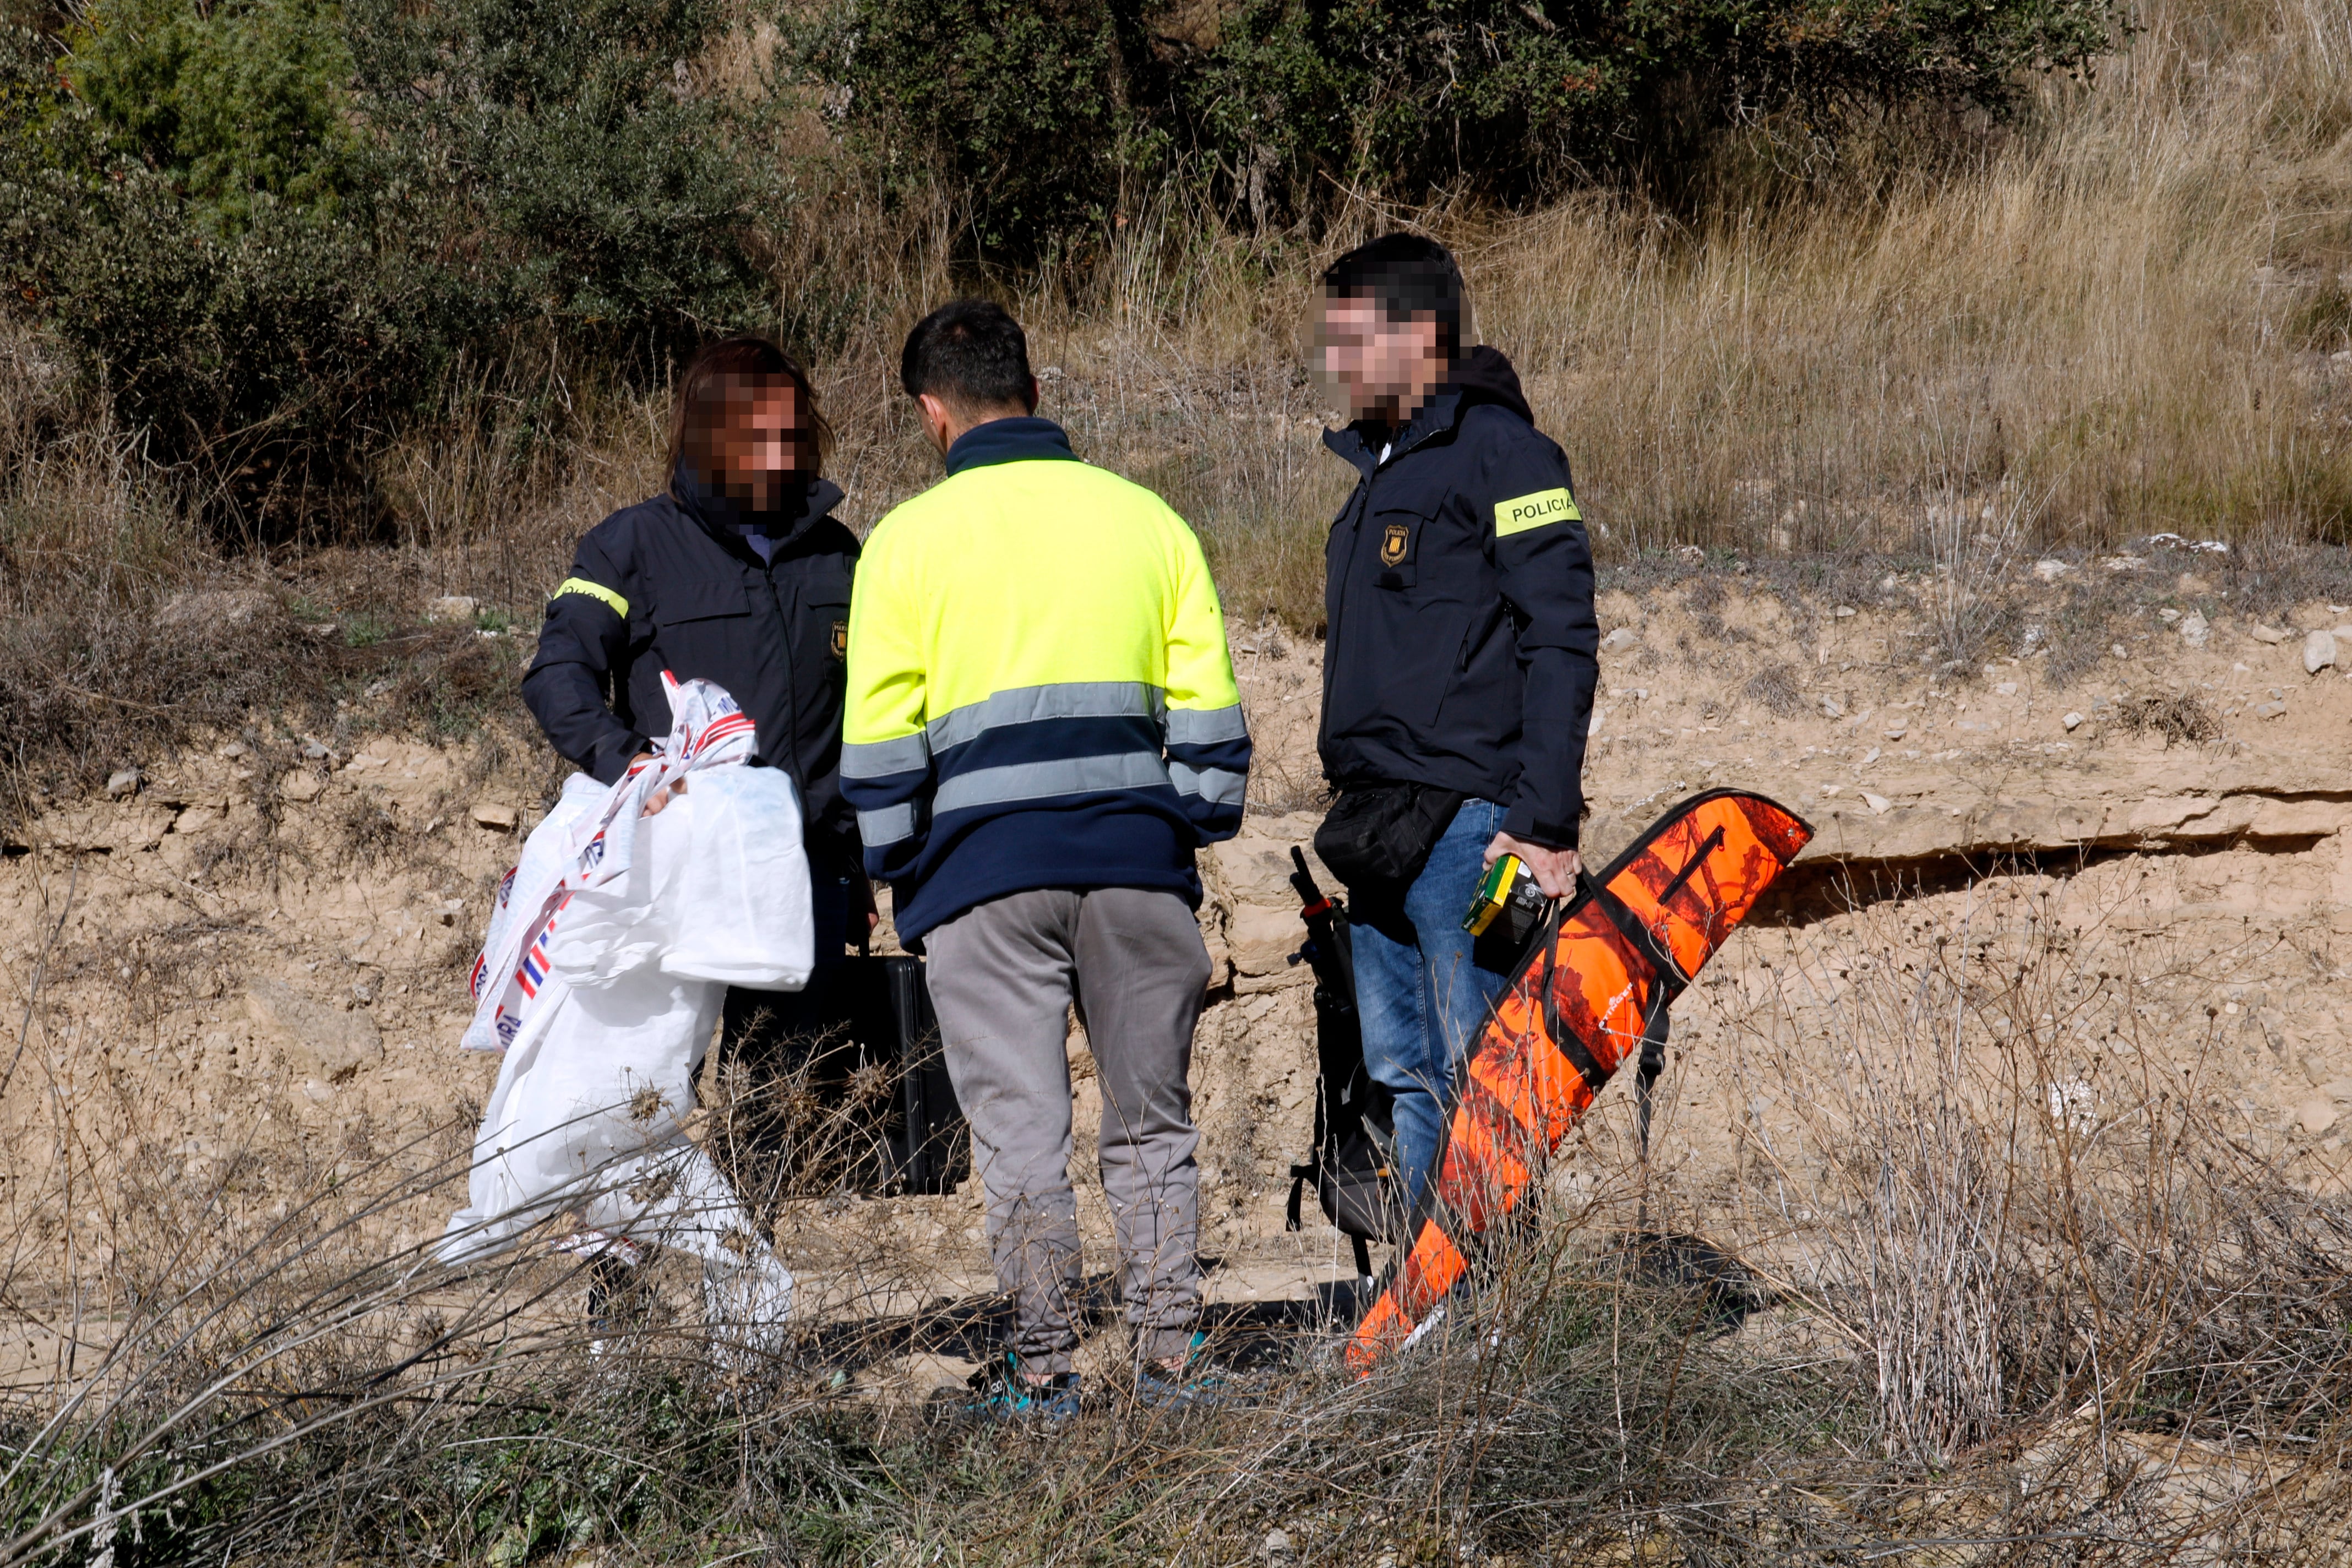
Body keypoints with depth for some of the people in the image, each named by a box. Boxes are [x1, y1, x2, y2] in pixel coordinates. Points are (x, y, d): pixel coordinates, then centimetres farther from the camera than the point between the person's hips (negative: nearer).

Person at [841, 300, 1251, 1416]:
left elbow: (879, 747, 2)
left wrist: (901, 883, 11)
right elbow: (1207, 710, 9)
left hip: (983, 868, -2)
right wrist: (1188, 845, 14)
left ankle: (1041, 1373, 5)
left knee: (1020, 1132, 3)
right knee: (1152, 1124, 11)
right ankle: (1170, 1364, 11)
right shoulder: (1144, 518, 10)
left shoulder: (907, 540, 3)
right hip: (1136, 856, 2)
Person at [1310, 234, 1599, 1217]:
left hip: (1468, 827, -9)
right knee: (1401, 1081, 9)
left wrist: (1544, 822, -20)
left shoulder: (1500, 454, -8)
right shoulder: (1382, 466, 20)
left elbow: (1562, 646, -14)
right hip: (1383, 834, 9)